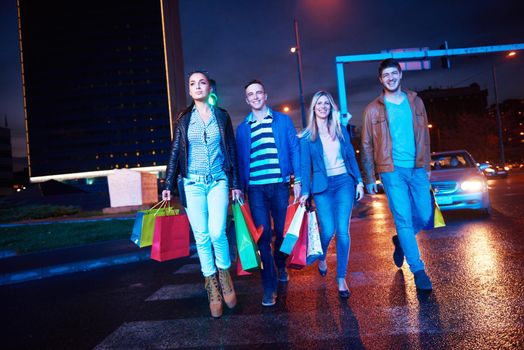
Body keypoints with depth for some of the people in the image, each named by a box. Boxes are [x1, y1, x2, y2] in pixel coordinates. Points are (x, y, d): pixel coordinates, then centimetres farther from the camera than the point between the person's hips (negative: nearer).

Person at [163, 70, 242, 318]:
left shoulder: (222, 116, 7)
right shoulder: (183, 119, 8)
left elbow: (231, 150, 8)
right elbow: (175, 152, 8)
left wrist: (235, 183, 5)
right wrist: (168, 185, 4)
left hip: (218, 182, -1)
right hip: (192, 184, 1)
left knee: (217, 233, -15)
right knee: (201, 237, 1)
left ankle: (225, 274, 12)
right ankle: (212, 288, 15)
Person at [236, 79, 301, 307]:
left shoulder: (283, 121, 8)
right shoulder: (242, 128, 12)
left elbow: (294, 150, 4)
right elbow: (240, 160, 11)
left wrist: (297, 180, -4)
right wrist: (240, 188, 4)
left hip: (280, 185, 0)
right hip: (255, 188, 0)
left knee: (282, 231, 9)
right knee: (263, 236, -3)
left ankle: (280, 266, 37)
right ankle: (269, 286, 4)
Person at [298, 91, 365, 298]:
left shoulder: (341, 130, 9)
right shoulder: (307, 137, 2)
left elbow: (351, 156, 11)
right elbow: (305, 165, 1)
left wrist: (359, 181, 6)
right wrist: (305, 191, -4)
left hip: (344, 182, 2)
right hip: (322, 187, -2)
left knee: (343, 230, -4)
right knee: (328, 230, -8)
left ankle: (341, 278, 7)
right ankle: (321, 259, 27)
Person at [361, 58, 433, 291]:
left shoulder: (415, 102, 10)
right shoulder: (373, 109, 1)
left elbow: (424, 136, 15)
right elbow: (367, 146, 2)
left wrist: (427, 166, 12)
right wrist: (369, 178, -1)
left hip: (417, 169, 4)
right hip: (392, 171, -3)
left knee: (424, 215, 6)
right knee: (403, 219, -3)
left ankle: (400, 241, 36)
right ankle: (418, 270, 9)